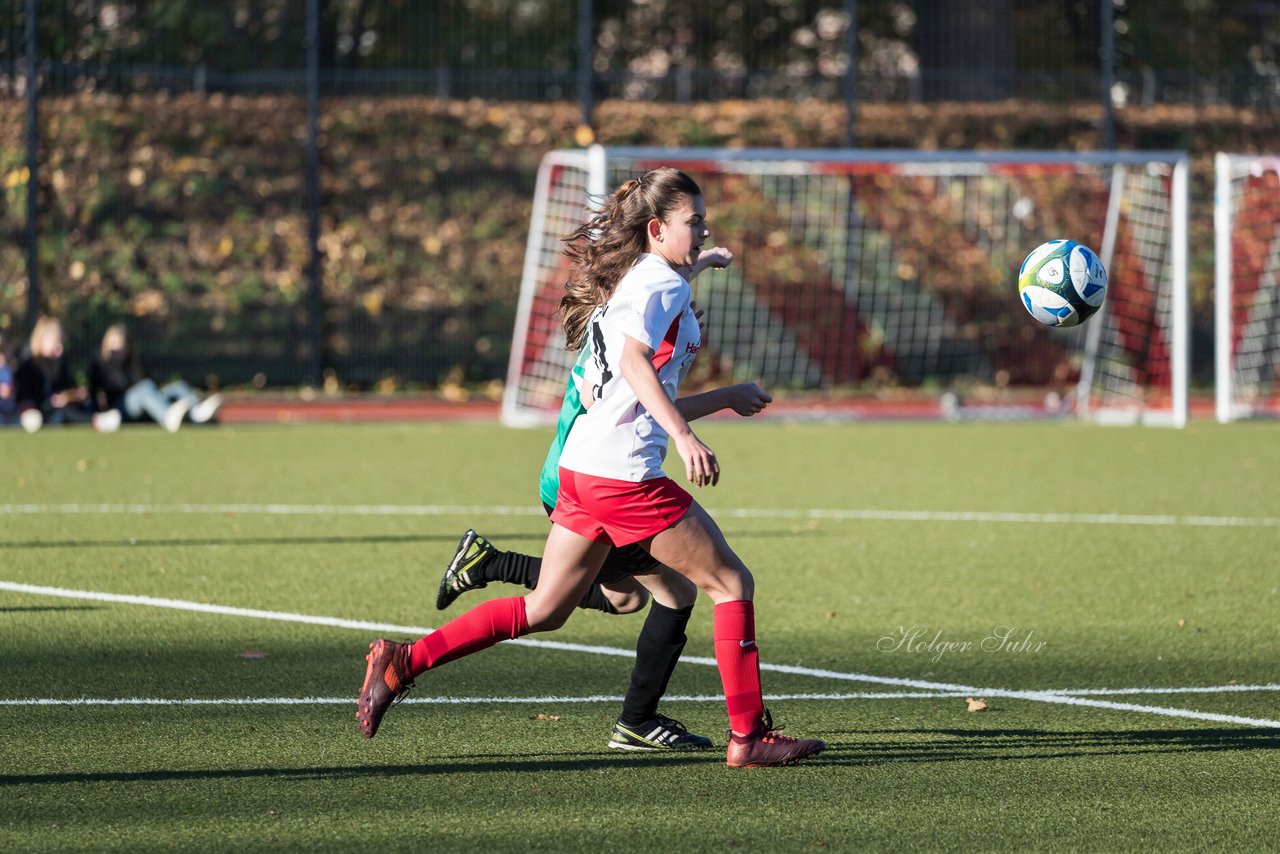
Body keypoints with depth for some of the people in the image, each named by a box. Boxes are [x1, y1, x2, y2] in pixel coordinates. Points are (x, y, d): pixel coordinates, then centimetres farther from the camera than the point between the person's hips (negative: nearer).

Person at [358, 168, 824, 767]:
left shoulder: (627, 280, 20)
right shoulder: (663, 284, -8)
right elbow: (635, 362, -24)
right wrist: (684, 436, -32)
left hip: (581, 467, 9)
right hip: (626, 471, -9)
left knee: (544, 611, 14)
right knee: (732, 583, 0)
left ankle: (403, 662, 10)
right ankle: (748, 736, 0)